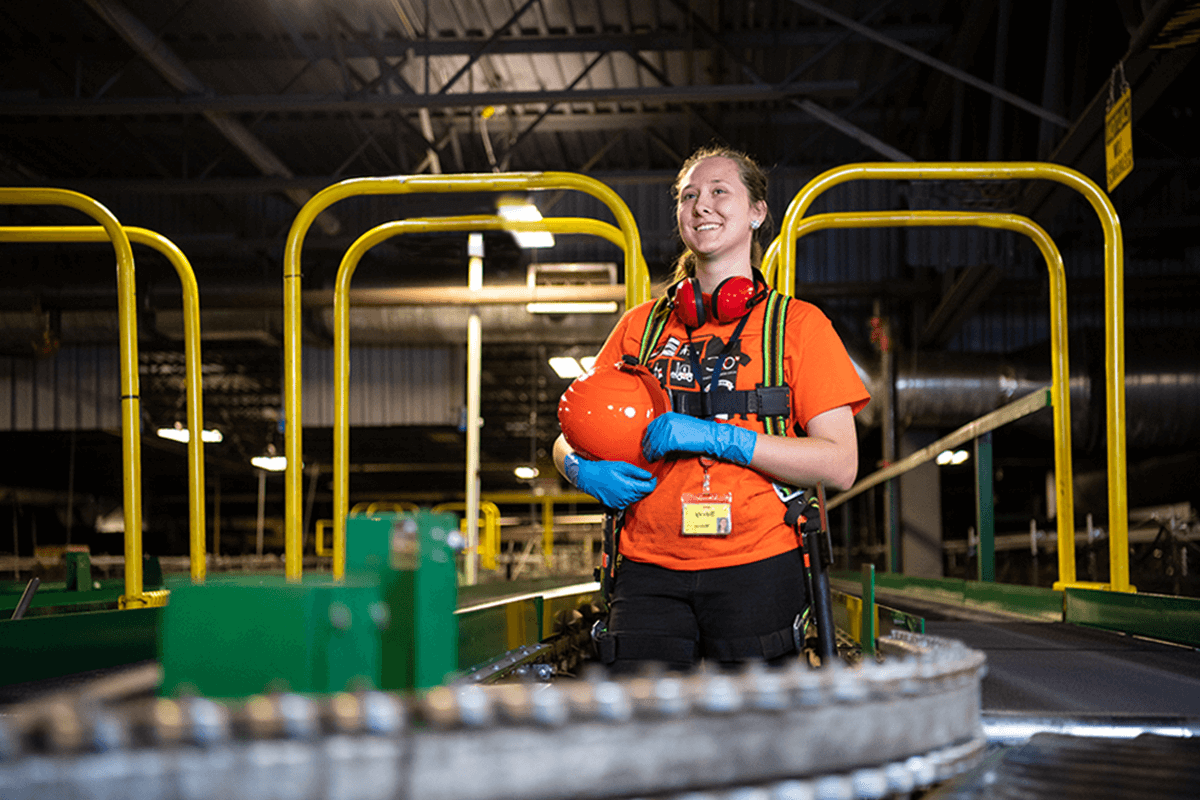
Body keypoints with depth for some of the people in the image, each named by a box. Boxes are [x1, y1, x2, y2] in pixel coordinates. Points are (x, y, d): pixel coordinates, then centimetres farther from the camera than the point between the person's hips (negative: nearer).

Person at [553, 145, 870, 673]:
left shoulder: (798, 324, 7)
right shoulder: (641, 326, 15)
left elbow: (839, 465, -4)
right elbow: (568, 439, 19)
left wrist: (718, 437, -13)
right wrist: (585, 470, -6)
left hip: (756, 569, -1)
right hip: (650, 571, 2)